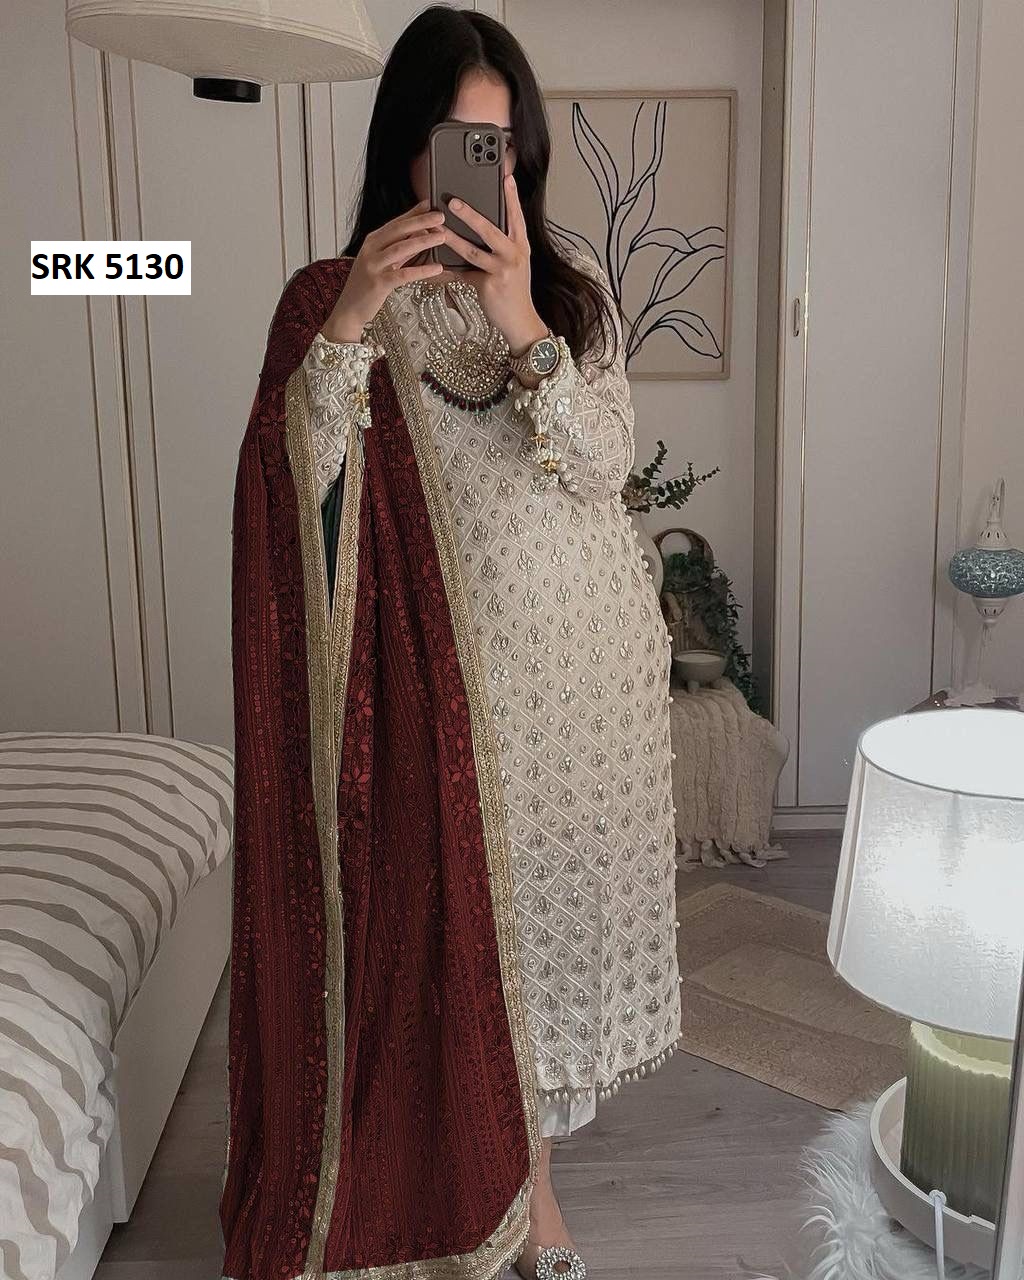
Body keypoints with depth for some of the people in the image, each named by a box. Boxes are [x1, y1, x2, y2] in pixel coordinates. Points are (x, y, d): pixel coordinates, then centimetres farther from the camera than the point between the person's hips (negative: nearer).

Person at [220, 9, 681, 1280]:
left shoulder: (572, 282, 5)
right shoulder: (333, 294, -2)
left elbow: (602, 466, -8)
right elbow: (289, 487, -15)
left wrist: (519, 322, -21)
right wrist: (350, 317, -26)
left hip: (589, 663, 3)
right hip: (445, 677, -2)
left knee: (557, 905, 14)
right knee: (455, 925, 6)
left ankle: (530, 1164, 39)